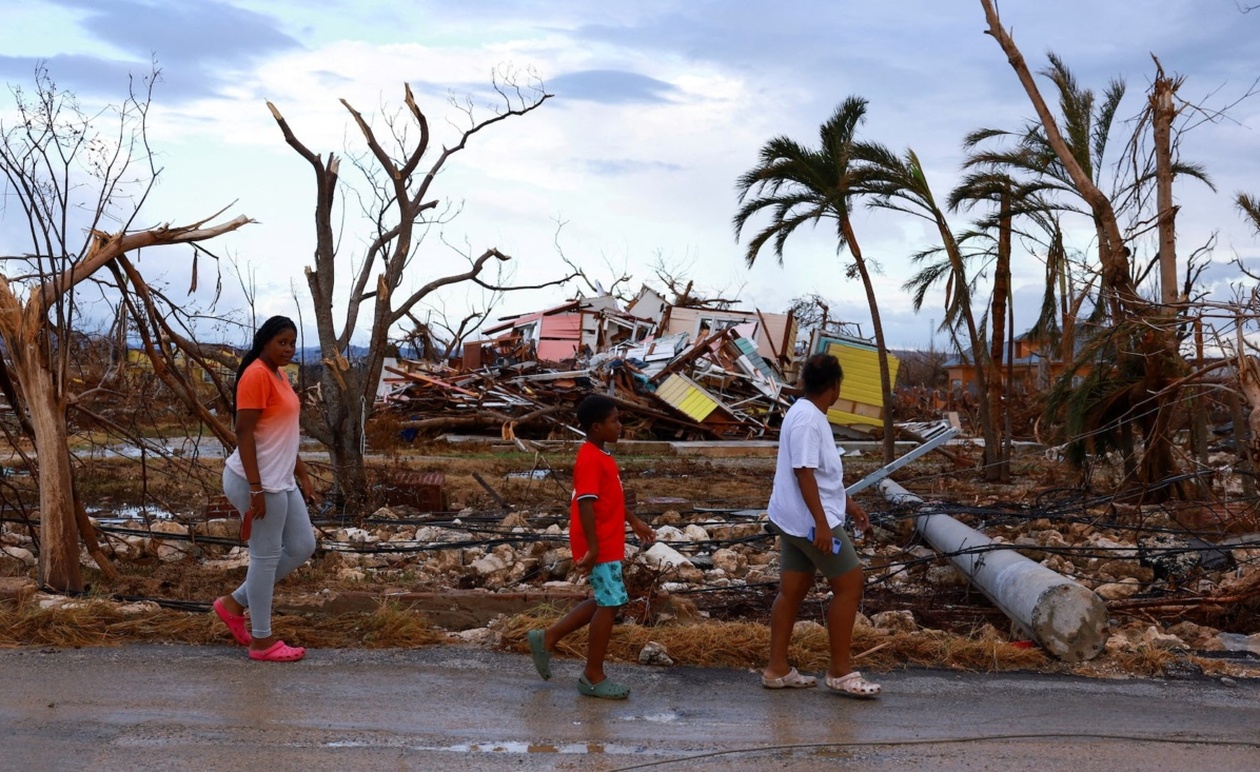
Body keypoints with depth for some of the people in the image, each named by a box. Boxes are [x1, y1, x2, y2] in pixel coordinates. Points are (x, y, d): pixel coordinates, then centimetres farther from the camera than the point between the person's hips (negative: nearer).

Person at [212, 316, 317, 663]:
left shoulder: (279, 374, 14)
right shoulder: (257, 375, -16)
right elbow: (244, 432, -20)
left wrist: (302, 474, 21)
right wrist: (256, 489, -23)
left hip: (281, 480, 10)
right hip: (260, 481, -10)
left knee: (302, 547, 14)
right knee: (266, 556, -1)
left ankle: (235, 603, 24)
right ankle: (262, 641, 11)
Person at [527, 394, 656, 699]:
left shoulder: (601, 456, 13)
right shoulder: (590, 460, -19)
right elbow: (586, 503, -25)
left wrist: (634, 522, 29)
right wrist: (592, 547, -28)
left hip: (608, 544, 10)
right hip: (600, 547, -10)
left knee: (604, 601, 17)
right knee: (610, 604, -3)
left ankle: (547, 638, 24)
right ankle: (593, 677, 8)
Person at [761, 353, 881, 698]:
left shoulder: (807, 414, 13)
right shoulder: (807, 420, -19)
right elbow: (804, 474, -24)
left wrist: (848, 503, 25)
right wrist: (821, 523, -24)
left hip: (794, 521, 10)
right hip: (811, 521, -10)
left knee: (793, 590, 13)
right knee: (849, 584, -2)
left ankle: (777, 669, 18)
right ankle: (840, 673, 4)